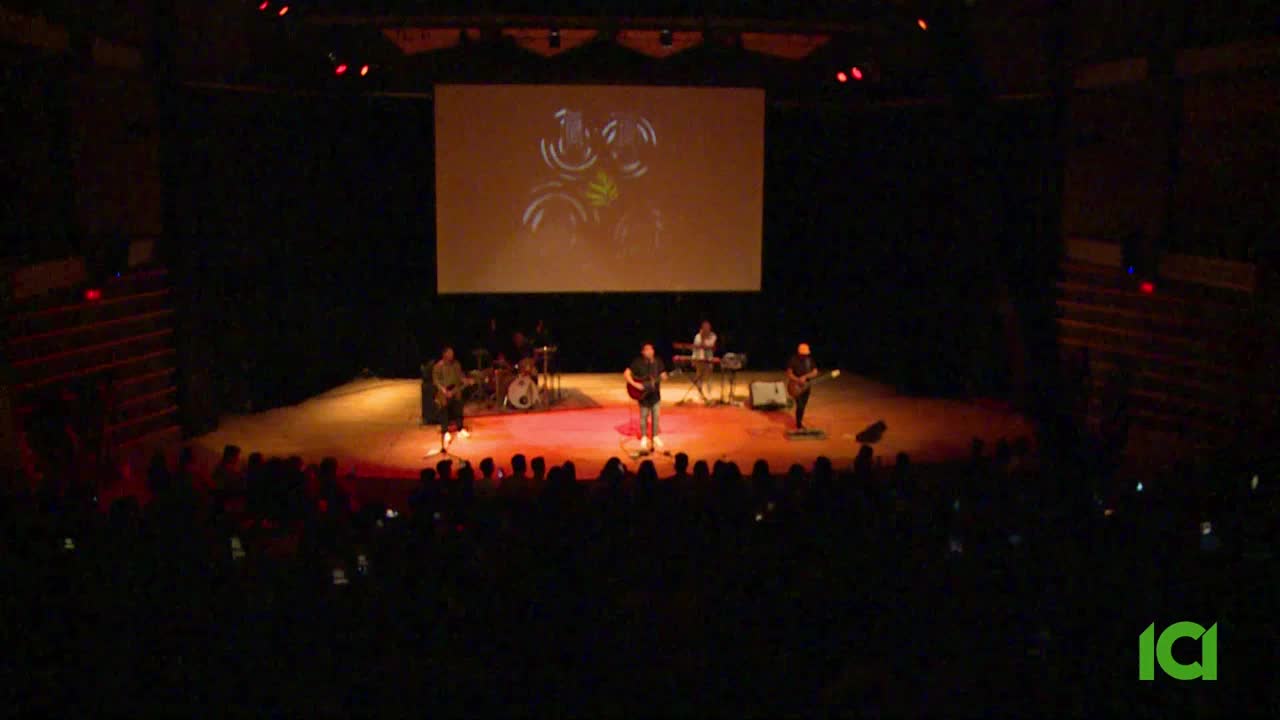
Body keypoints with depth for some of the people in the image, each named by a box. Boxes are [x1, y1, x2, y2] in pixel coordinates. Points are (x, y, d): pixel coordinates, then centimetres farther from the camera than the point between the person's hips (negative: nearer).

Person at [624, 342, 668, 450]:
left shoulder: (658, 361, -3)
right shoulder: (638, 362, -13)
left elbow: (662, 375, 3)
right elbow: (626, 373, -15)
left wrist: (663, 377, -21)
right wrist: (635, 384, -23)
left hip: (655, 392, 3)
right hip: (643, 393, -3)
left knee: (655, 416, 9)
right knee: (644, 416, 7)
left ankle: (655, 436, 23)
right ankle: (644, 437, 22)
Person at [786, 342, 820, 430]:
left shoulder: (809, 360, 0)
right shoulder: (793, 360, -13)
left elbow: (815, 372, -4)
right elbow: (789, 373, -12)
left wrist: (805, 377, -20)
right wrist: (798, 380, -27)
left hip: (806, 386, 5)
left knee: (803, 405, 13)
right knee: (800, 406, -12)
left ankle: (800, 421, 30)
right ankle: (799, 425, -2)